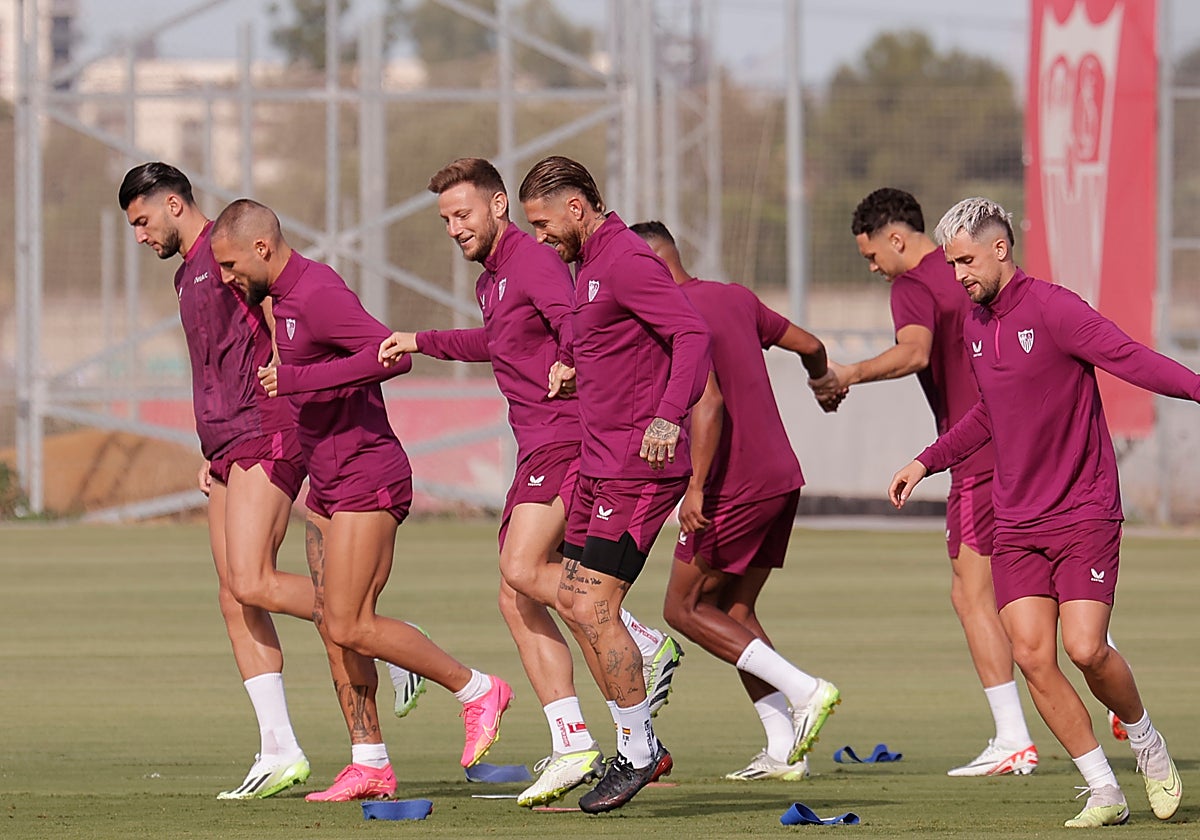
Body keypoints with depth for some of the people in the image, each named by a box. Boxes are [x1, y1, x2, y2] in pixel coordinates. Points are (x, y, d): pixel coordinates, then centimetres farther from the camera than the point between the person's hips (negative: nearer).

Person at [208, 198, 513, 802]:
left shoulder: (317, 294, -18)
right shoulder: (285, 297, 14)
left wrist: (297, 379, -28)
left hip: (366, 481, -10)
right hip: (328, 487, 10)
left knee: (349, 627, -13)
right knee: (331, 625, 6)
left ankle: (476, 690, -1)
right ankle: (370, 764, 8)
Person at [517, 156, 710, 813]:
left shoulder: (627, 261, -16)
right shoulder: (589, 262, 16)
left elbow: (692, 335, -26)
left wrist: (668, 417, -36)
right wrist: (570, 360, 17)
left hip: (640, 466, -11)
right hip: (599, 462, 11)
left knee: (593, 607, -12)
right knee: (573, 601, 12)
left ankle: (637, 751, -2)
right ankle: (639, 745, 19)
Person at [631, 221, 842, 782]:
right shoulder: (734, 299, 13)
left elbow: (709, 403, -24)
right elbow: (809, 345, 22)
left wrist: (696, 487, -25)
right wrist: (822, 381, 44)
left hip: (734, 487, -9)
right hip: (781, 477, 9)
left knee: (684, 609, 1)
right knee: (734, 611, 13)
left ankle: (803, 689, -11)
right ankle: (784, 751, 4)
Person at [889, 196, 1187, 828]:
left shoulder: (1052, 308, -12)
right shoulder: (974, 325, 11)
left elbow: (1130, 358, -23)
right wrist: (928, 461, 26)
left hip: (1084, 513, -6)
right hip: (1016, 524, 6)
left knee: (1085, 648, -15)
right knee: (1032, 656, -7)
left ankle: (1146, 744, 15)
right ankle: (1104, 792, 2)